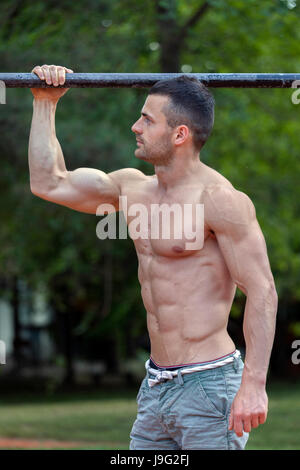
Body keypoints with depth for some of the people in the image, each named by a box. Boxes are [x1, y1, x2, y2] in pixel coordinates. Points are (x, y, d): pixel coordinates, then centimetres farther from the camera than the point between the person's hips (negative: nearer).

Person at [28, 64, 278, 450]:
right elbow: (49, 183, 21)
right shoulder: (135, 190, 11)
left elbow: (262, 292, -16)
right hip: (155, 389, 8)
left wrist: (253, 384, -24)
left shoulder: (219, 199, -13)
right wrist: (45, 103, 19)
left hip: (209, 388, -8)